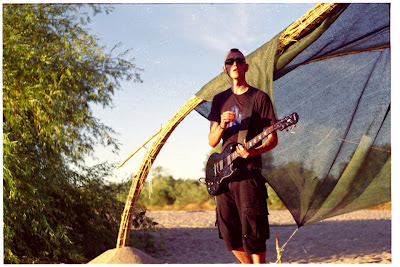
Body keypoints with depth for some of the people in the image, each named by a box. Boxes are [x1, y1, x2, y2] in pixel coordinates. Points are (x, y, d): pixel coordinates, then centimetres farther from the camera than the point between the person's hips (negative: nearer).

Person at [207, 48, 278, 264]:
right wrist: (222, 125, -9)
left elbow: (273, 139, -1)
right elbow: (212, 142, 13)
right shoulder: (219, 100, 17)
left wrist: (254, 151, -21)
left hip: (248, 173, -5)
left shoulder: (259, 97, 3)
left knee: (252, 234, -10)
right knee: (230, 237, 8)